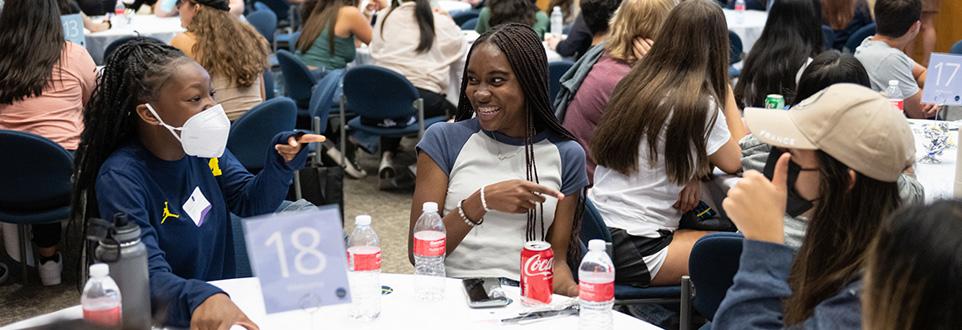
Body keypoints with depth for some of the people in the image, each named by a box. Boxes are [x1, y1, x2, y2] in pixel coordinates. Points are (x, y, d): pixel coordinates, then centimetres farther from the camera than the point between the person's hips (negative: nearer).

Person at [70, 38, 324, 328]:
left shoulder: (204, 148, 0)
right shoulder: (121, 178, -19)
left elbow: (251, 204, 6)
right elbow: (148, 275, -28)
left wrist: (282, 163, -13)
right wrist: (199, 298, -47)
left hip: (222, 299, 6)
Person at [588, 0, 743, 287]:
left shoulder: (632, 83, 6)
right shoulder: (701, 105, -15)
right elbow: (734, 163, 2)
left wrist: (691, 174, 0)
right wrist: (727, 91, 8)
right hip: (636, 253, -8)